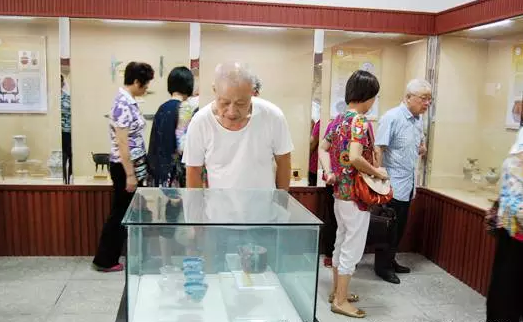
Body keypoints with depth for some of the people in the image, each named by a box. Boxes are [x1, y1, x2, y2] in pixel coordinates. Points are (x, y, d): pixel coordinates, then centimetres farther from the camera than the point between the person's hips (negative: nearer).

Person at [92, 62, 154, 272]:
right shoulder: (123, 105, -21)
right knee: (120, 213, 3)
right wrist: (130, 175, -21)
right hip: (125, 167, -9)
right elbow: (122, 143, -22)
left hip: (135, 164, 9)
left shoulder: (128, 102, 9)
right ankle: (104, 261, 17)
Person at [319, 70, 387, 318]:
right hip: (356, 194, -9)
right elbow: (355, 158, -30)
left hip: (340, 192, 9)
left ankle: (337, 291, 32)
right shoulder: (361, 121, -19)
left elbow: (323, 148, 13)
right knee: (352, 248, 2)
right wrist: (378, 173, -16)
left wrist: (329, 172, 1)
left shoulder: (340, 119, 8)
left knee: (342, 243, 19)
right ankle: (341, 301, 13)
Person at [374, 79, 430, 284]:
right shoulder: (392, 118, -14)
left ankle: (390, 261, 29)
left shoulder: (419, 120, 10)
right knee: (388, 227, 2)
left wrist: (422, 148, 2)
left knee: (399, 227, 16)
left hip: (408, 184, 8)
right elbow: (379, 150, -18)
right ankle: (381, 266, 15)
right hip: (393, 185, -8)